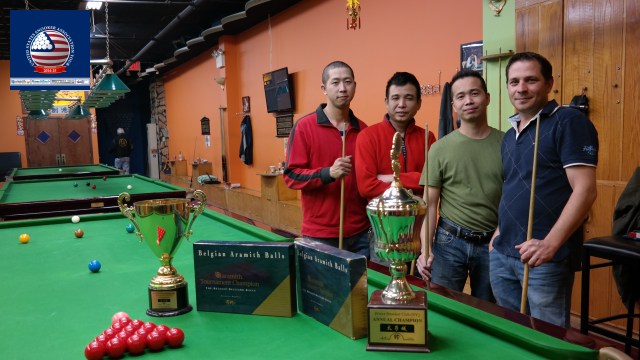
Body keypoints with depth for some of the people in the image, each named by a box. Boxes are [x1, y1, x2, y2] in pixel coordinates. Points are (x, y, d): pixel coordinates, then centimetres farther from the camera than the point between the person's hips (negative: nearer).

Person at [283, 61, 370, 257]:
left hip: (359, 233, 4)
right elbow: (291, 176, -8)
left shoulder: (363, 130, 7)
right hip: (319, 236, -4)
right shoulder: (304, 126, -6)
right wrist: (328, 173, -23)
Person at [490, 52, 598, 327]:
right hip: (502, 255, 8)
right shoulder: (510, 135, 16)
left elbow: (585, 190, -17)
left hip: (546, 260, -7)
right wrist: (499, 233, 12)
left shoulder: (569, 122, -8)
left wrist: (551, 244, -25)